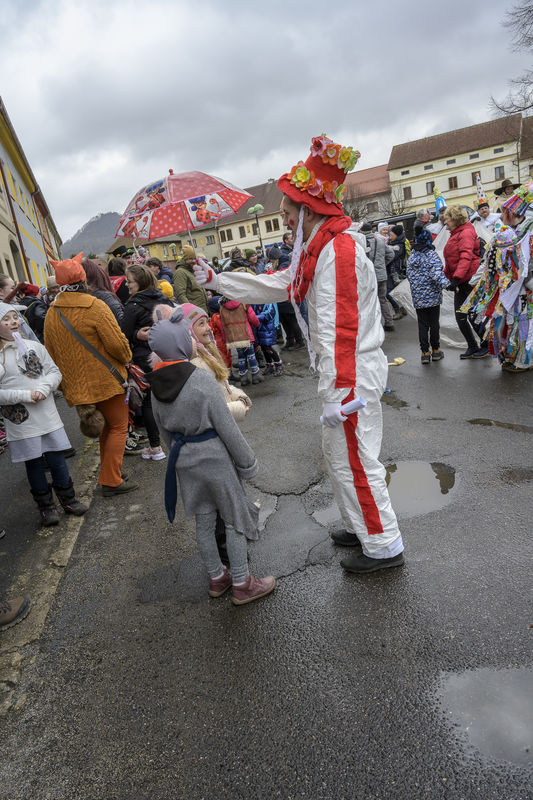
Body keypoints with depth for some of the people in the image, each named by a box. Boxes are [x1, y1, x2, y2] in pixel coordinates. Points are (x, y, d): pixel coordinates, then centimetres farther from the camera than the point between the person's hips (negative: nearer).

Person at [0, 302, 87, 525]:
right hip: (21, 421, -2)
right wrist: (23, 395, -16)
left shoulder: (35, 346, 5)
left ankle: (67, 498, 28)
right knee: (34, 464, 9)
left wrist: (44, 388, -11)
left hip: (47, 415, 3)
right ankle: (46, 506, 26)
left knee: (57, 459, 9)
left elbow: (55, 372, 6)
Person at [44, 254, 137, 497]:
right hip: (106, 381, -7)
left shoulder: (51, 313, 6)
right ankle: (111, 481, 4)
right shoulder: (94, 307, -16)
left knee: (106, 426, 21)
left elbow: (51, 354, 10)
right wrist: (126, 359, 3)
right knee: (118, 427, 5)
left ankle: (109, 471, 30)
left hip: (76, 384, 7)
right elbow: (117, 342, -19)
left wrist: (64, 386, 17)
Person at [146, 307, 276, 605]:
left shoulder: (157, 384, -1)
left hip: (185, 462, 7)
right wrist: (248, 462, -7)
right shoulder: (203, 380, -22)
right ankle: (242, 584, 23)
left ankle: (217, 578, 36)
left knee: (204, 522, 19)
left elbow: (163, 428, 9)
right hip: (215, 458, -7)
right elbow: (227, 428, -18)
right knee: (236, 519, 10)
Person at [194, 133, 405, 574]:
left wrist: (337, 393, -27)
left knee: (355, 460, 1)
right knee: (340, 455, 20)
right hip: (344, 372, 10)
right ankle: (365, 526, 37)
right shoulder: (320, 249, 14)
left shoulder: (338, 250, -19)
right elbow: (276, 286, 21)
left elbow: (340, 328, -26)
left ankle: (384, 546, 18)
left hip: (354, 374, -10)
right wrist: (216, 280, 22)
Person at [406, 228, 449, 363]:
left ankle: (425, 352, 6)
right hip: (433, 296, -3)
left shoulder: (411, 257, 4)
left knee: (422, 324, 7)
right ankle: (436, 350, 18)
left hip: (418, 298, 3)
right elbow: (437, 275, -23)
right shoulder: (432, 256, -11)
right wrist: (447, 284, -28)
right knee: (434, 323, 8)